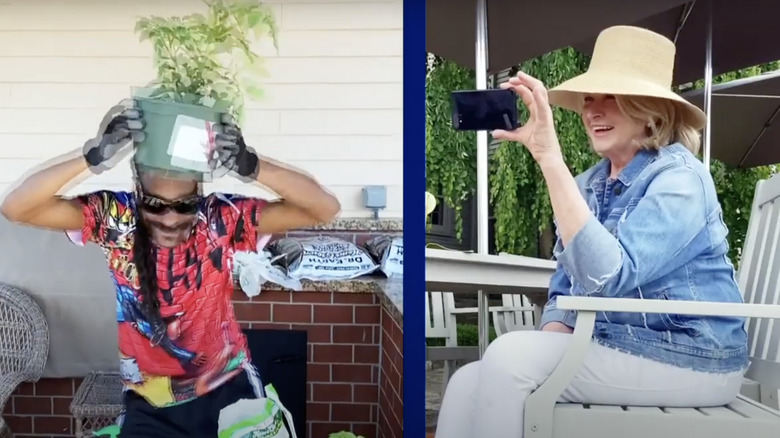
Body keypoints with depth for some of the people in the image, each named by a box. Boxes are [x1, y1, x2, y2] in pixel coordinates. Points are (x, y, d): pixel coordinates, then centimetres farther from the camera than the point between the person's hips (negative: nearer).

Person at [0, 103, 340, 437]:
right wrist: (92, 158, -37)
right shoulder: (115, 218, -16)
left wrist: (252, 167, -38)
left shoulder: (222, 219, -18)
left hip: (228, 389, 0)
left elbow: (324, 209, -23)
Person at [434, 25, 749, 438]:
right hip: (611, 350, 7)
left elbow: (607, 277, -29)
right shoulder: (589, 184, 9)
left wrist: (549, 157, -32)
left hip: (686, 359, -7)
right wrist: (552, 337, -10)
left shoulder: (679, 178, -14)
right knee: (468, 383, -14)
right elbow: (565, 287, 14)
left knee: (511, 354, -24)